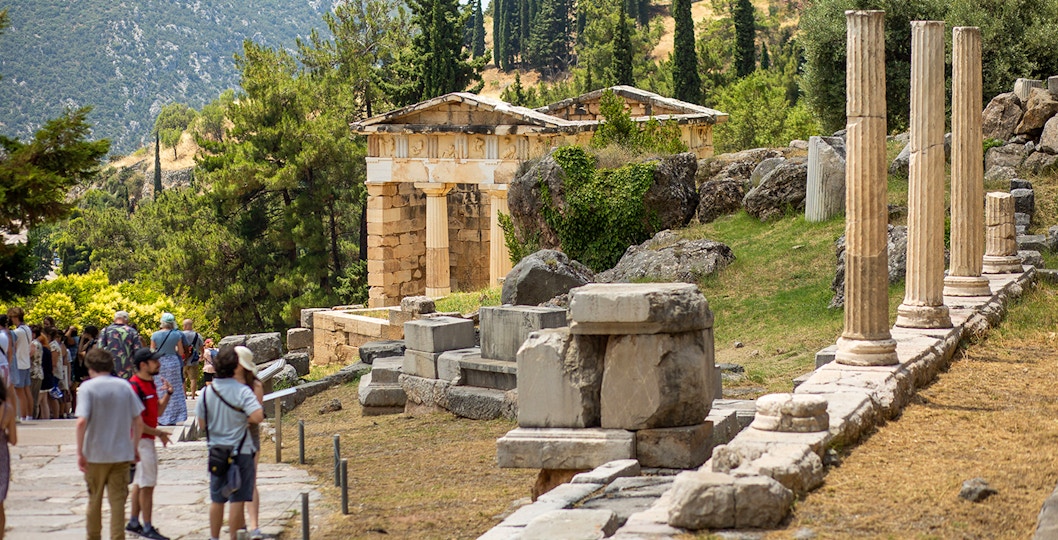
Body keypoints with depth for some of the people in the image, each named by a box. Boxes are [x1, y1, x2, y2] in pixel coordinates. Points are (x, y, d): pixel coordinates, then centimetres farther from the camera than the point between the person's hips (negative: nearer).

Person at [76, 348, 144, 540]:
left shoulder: (88, 387, -7)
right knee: (118, 501, 3)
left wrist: (80, 452, -14)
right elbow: (138, 421, 3)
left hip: (95, 454, -2)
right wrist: (135, 447, 14)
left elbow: (82, 421, -19)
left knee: (94, 499, 15)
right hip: (121, 453, 2)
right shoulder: (124, 386, 3)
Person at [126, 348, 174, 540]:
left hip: (148, 438, 10)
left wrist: (167, 394, 3)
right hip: (140, 439, -10)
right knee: (147, 484, -5)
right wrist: (158, 433, -16)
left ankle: (134, 522, 27)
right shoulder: (135, 386, -19)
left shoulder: (151, 383, 10)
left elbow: (157, 409, 18)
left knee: (140, 482, 17)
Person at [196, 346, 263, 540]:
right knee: (237, 499, 2)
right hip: (240, 451, -5)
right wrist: (244, 420, -8)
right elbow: (258, 416, -28)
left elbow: (202, 424, 5)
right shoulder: (242, 391, -15)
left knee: (217, 500, 15)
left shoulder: (207, 392, 0)